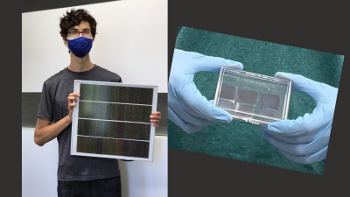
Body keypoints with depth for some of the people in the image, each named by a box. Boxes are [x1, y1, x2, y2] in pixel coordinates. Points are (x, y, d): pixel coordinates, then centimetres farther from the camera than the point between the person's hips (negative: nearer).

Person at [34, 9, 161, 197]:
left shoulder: (112, 80, 1)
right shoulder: (53, 84, 3)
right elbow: (39, 137, 4)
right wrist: (69, 117, -11)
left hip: (107, 176, 0)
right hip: (69, 179, 1)